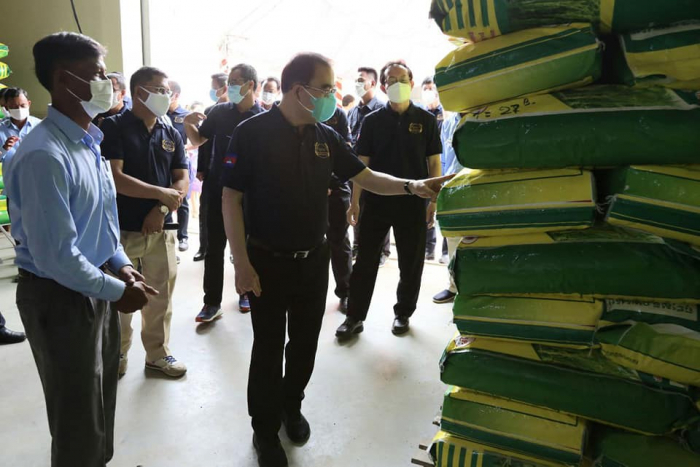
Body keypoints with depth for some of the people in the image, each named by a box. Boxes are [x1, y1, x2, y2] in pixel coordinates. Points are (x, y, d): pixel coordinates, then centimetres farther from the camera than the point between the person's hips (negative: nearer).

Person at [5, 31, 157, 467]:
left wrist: (120, 265, 1)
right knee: (78, 418, 12)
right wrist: (117, 291, -16)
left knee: (102, 401, 27)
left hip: (96, 288, 9)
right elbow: (56, 257, -27)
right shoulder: (45, 156, -26)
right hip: (60, 298, -9)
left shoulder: (89, 141, 4)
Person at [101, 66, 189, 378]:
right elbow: (115, 178, -16)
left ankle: (158, 353, 26)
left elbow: (182, 179, 5)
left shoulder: (171, 133, 9)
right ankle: (117, 355, 27)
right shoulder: (113, 127, -6)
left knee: (161, 294, 11)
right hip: (122, 228, -4)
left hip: (161, 228, 4)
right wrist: (162, 194, -11)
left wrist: (161, 210, -11)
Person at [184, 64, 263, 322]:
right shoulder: (220, 112, 1)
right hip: (218, 189, 2)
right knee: (214, 247, 4)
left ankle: (246, 292, 29)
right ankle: (212, 302, 12)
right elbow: (198, 139, 11)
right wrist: (188, 123, -7)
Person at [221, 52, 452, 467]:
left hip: (313, 260, 5)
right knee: (269, 348, 8)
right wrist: (242, 263, -16)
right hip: (267, 261, -4)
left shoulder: (326, 136, 3)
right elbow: (231, 200, -12)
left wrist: (412, 186, -13)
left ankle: (292, 406, 42)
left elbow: (366, 177, 5)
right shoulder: (253, 132, -13)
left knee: (306, 342, 17)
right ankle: (266, 429, 29)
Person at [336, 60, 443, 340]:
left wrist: (434, 200, -4)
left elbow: (434, 163, 3)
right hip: (376, 201, 0)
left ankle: (403, 314, 26)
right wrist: (355, 201, -2)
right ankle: (355, 316, 15)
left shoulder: (425, 120, 2)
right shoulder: (373, 121, 3)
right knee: (365, 260, 4)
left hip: (412, 203, 0)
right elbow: (362, 164, 3)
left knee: (411, 263, 9)